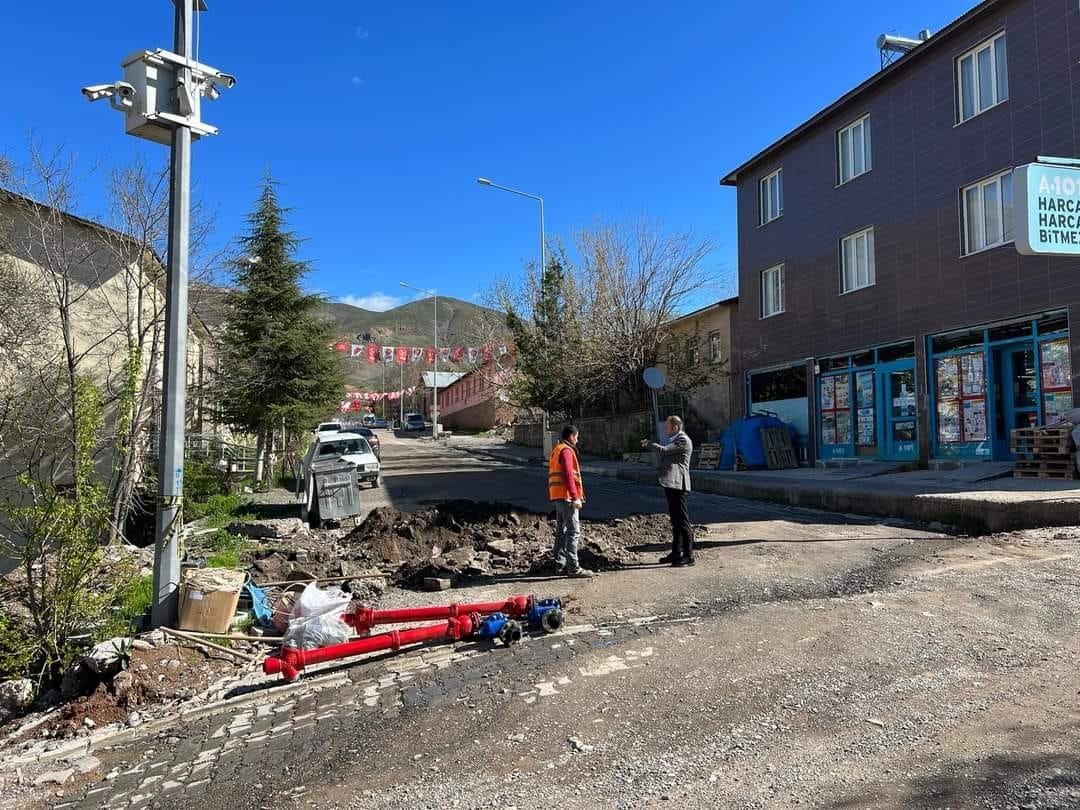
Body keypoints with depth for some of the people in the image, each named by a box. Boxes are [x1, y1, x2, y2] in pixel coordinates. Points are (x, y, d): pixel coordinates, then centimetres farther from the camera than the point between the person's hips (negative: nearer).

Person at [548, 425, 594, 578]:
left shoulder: (556, 450, 20)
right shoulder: (566, 451, -11)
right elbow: (568, 475, -20)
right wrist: (576, 497, -21)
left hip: (557, 496, 10)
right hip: (567, 496, -10)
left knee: (561, 531, 13)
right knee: (573, 532, -10)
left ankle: (560, 565, 17)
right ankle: (573, 567, -10)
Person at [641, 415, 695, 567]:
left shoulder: (683, 440, -13)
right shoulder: (676, 440, 19)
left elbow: (663, 450, -19)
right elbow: (666, 453, 24)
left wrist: (648, 444, -5)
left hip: (678, 486, -10)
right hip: (672, 485, 10)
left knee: (683, 522, -6)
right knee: (676, 522, 15)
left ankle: (688, 556, -2)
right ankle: (676, 553, 22)